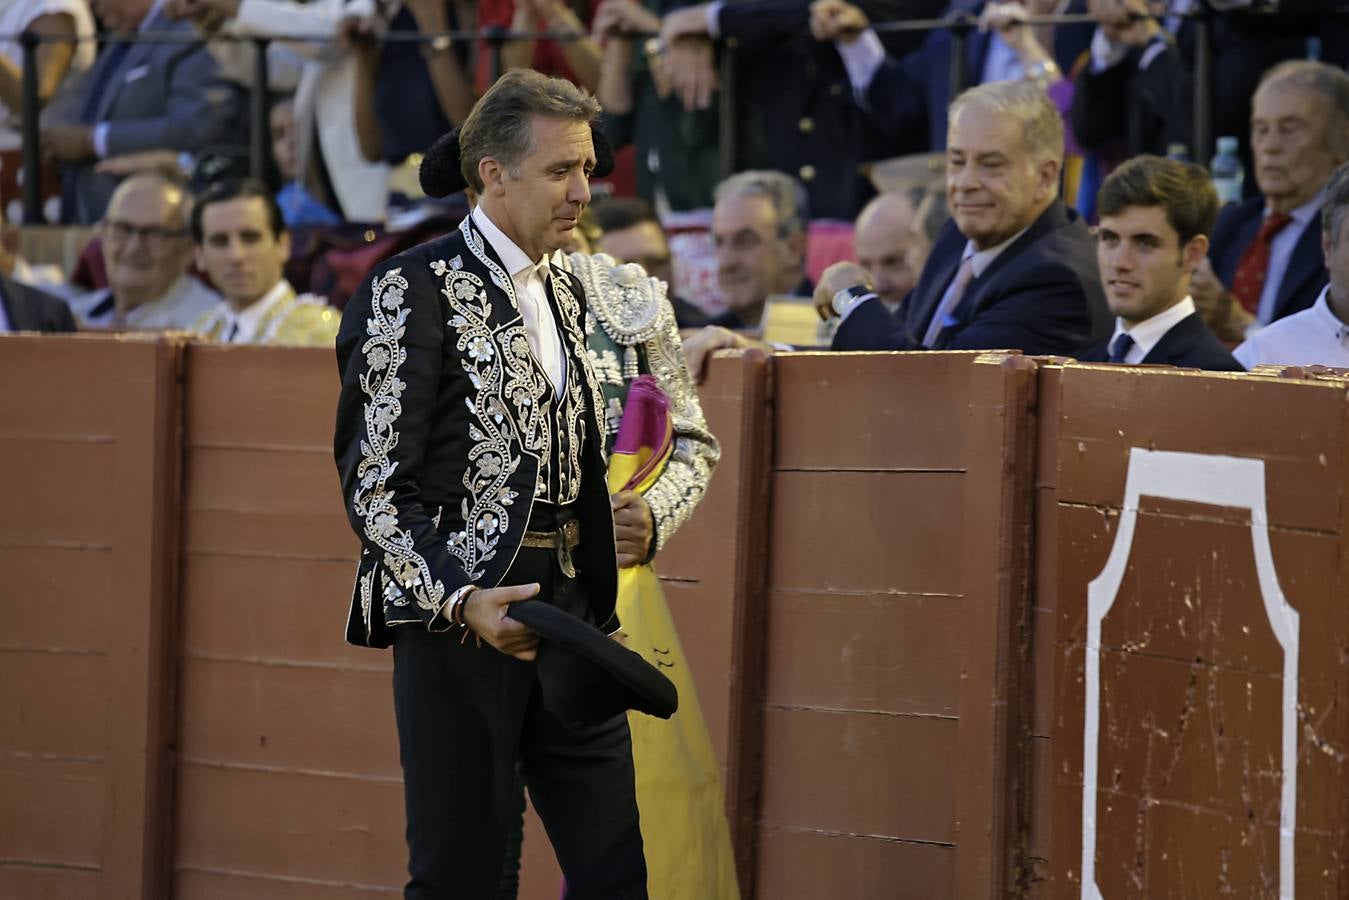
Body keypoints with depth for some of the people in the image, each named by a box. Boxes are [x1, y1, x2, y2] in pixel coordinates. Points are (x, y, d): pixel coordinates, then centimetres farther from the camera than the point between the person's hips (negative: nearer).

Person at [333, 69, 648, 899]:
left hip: (568, 601, 7)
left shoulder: (564, 292, 16)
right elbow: (373, 482, -12)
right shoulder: (416, 291, -8)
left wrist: (602, 610, 14)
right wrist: (461, 601, -23)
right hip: (460, 612, -7)